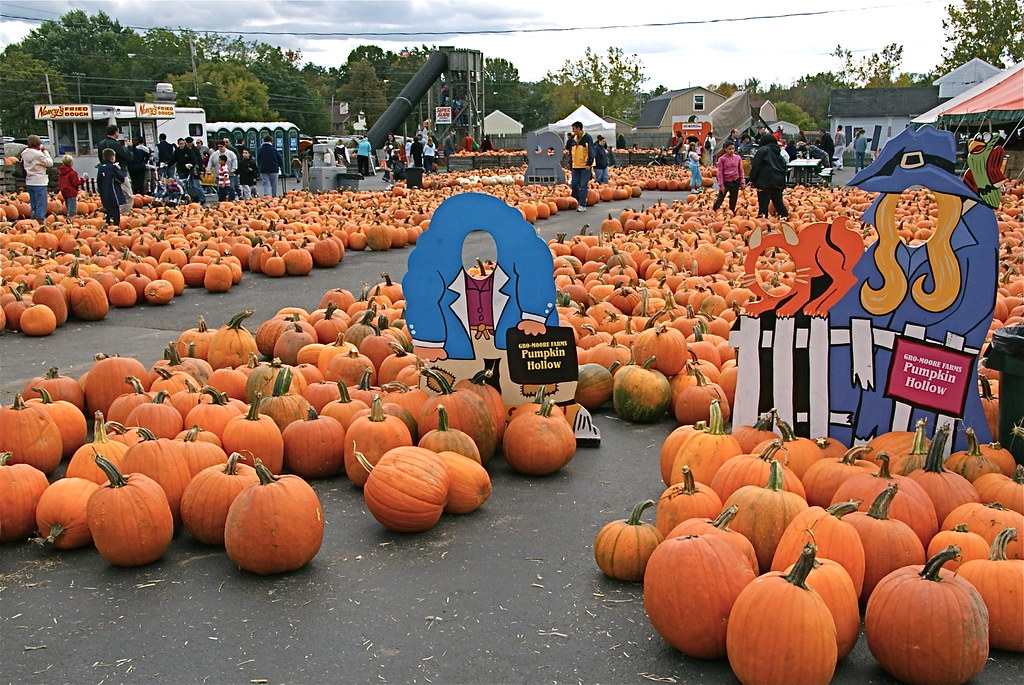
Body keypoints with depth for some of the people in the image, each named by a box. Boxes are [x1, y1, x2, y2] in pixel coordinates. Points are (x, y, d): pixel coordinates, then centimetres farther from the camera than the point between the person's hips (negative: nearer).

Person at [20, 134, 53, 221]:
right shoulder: (38, 154, -15)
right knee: (41, 205, -3)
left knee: (33, 205, 15)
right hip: (39, 182, -7)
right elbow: (50, 163, -8)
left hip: (29, 182, 7)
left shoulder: (24, 153, 6)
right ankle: (40, 222, -4)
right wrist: (45, 151, 0)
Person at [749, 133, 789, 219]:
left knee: (763, 204, -7)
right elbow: (784, 168, 24)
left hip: (765, 182, -7)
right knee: (779, 203, 11)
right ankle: (785, 217, 9)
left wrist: (752, 179, -2)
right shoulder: (779, 152, 21)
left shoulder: (762, 150, 0)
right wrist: (783, 184, 27)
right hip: (778, 182, 7)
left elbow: (755, 166, -8)